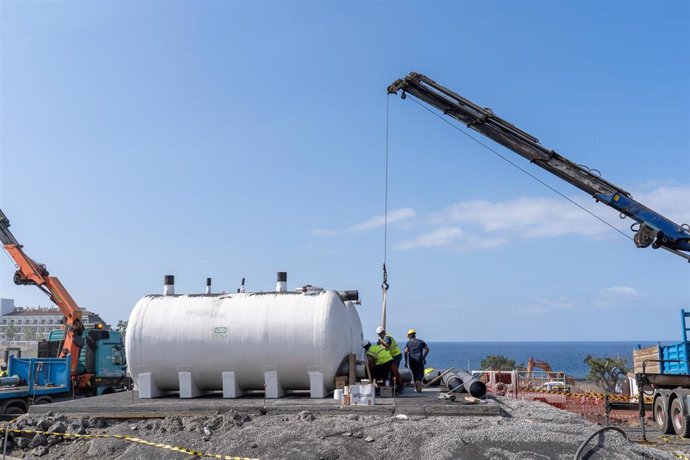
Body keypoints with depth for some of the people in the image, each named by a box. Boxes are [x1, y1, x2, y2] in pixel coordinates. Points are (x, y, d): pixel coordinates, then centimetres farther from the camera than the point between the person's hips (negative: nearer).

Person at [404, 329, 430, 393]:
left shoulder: (408, 342, 6)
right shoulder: (421, 341, 12)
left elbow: (406, 351, -7)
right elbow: (427, 349, 2)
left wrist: (406, 361, -3)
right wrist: (424, 357, 11)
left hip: (412, 361, 0)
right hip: (420, 360, 0)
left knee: (414, 374, 14)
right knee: (420, 373, 8)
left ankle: (416, 388, 12)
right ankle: (418, 381, -20)